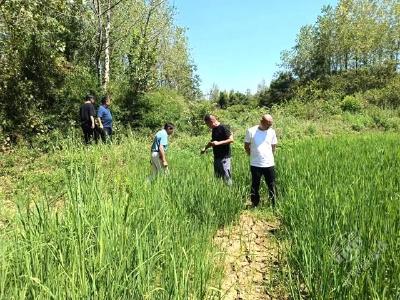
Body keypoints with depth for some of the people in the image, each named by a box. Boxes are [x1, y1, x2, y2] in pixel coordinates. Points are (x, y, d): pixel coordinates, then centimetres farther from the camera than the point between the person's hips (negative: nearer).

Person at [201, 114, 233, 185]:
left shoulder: (224, 128, -12)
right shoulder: (214, 129, 13)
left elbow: (231, 139, -18)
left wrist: (218, 143, -23)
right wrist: (205, 148, 18)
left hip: (224, 157, -8)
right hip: (216, 157, 8)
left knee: (226, 177, -5)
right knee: (217, 177, 13)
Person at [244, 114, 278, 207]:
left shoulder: (272, 132, 2)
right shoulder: (251, 131, -6)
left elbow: (273, 147, 14)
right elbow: (246, 146, 3)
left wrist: (268, 156, 10)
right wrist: (254, 156, 6)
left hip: (269, 164, 2)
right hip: (255, 165, -2)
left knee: (272, 187, 8)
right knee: (255, 186, 9)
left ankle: (274, 206, 18)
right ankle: (254, 206, 22)